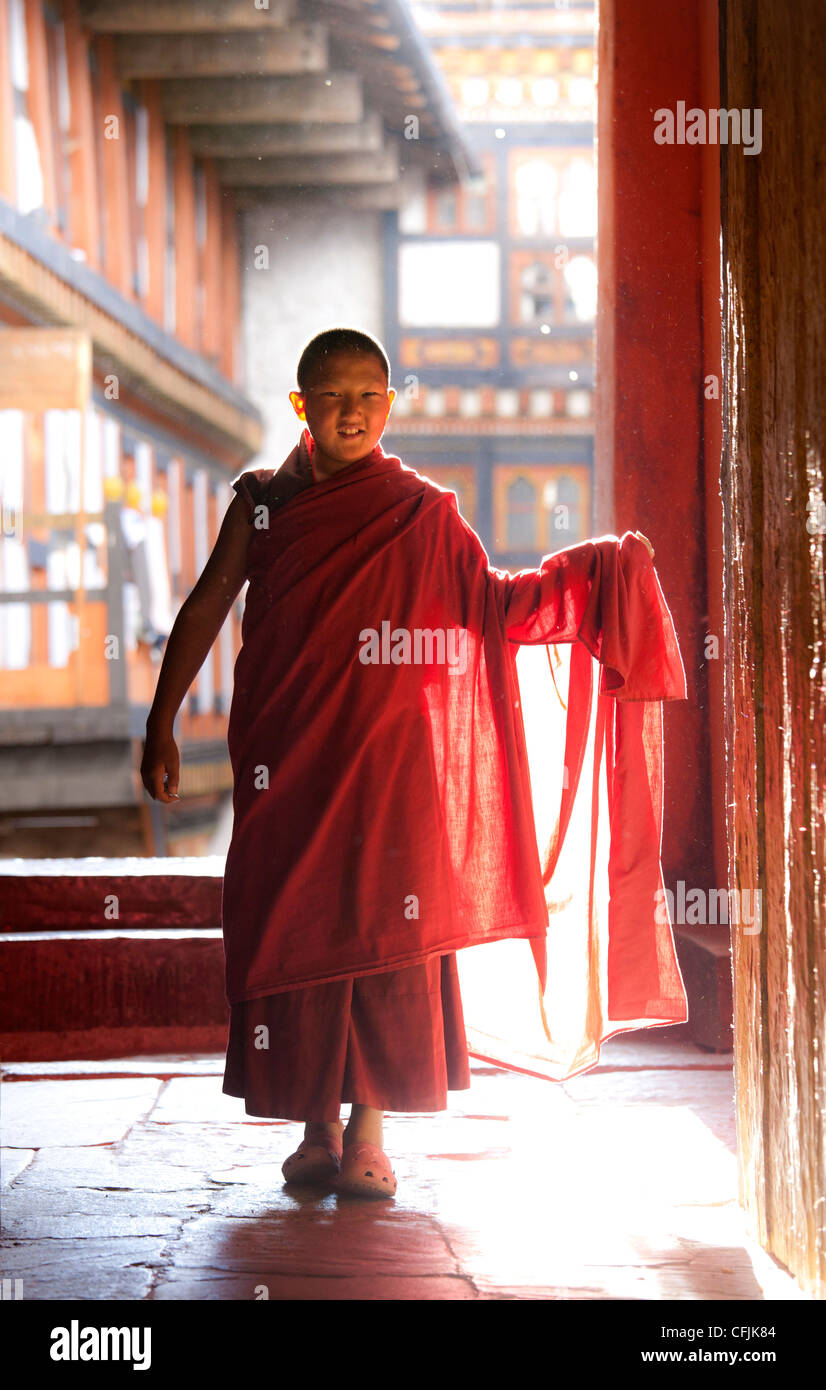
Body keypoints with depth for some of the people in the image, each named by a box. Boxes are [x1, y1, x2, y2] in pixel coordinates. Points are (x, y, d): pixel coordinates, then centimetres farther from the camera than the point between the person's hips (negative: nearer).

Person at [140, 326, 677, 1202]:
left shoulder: (422, 512, 5)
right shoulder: (263, 503, 7)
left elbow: (496, 605, 7)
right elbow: (206, 609, 9)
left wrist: (590, 566, -5)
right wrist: (161, 723, 5)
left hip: (388, 760, -1)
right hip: (287, 760, 1)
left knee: (384, 931, -3)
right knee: (296, 928, 1)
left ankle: (368, 1135, 6)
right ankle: (317, 1130, 13)